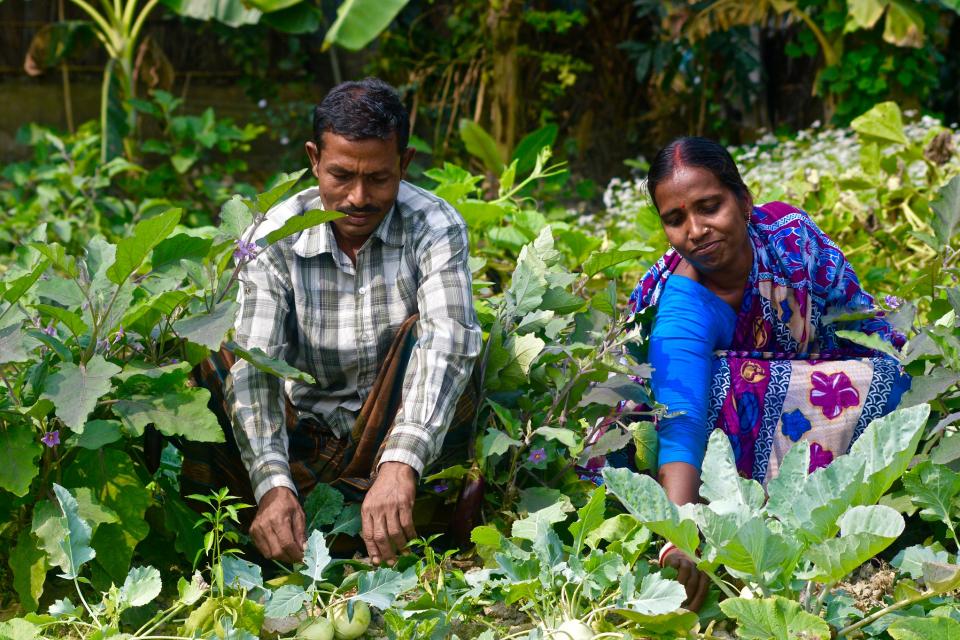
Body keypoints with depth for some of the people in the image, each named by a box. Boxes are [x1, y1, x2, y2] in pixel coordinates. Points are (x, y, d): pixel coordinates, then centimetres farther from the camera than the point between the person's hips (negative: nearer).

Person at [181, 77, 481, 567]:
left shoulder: (434, 227, -14)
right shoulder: (275, 238, -10)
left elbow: (447, 341, -31)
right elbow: (252, 366, -22)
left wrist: (399, 466, -48)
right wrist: (273, 484, -41)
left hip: (397, 434, -1)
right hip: (305, 443, 1)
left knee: (428, 328, -28)